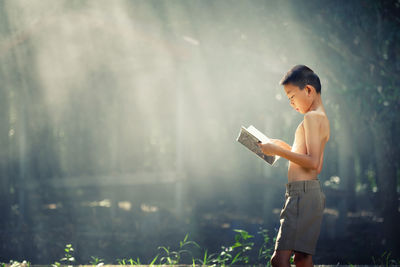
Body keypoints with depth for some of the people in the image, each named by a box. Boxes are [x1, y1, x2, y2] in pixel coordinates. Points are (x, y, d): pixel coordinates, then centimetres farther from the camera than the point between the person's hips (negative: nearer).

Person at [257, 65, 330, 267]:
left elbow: (313, 162, -22)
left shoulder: (312, 117, -11)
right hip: (313, 192, 11)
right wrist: (285, 147, 21)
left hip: (303, 192, -11)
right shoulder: (322, 118, 19)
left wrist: (278, 151, -17)